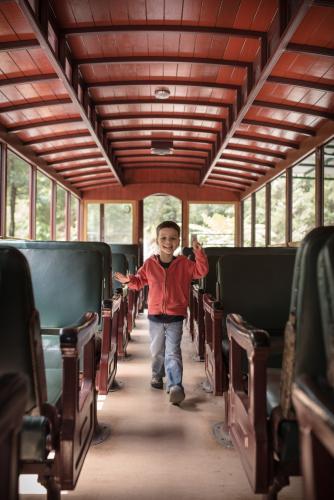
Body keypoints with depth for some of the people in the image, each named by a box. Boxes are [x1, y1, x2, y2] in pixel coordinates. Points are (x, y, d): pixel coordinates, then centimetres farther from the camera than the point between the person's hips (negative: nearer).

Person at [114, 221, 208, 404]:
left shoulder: (184, 264, -3)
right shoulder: (149, 264, -1)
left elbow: (202, 271, -10)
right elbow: (139, 281, 9)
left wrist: (199, 253, -22)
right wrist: (129, 280, -11)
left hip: (175, 317, -2)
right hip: (155, 316, 3)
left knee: (173, 352, -7)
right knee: (157, 350, 19)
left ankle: (176, 386, -4)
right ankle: (157, 375, 43)